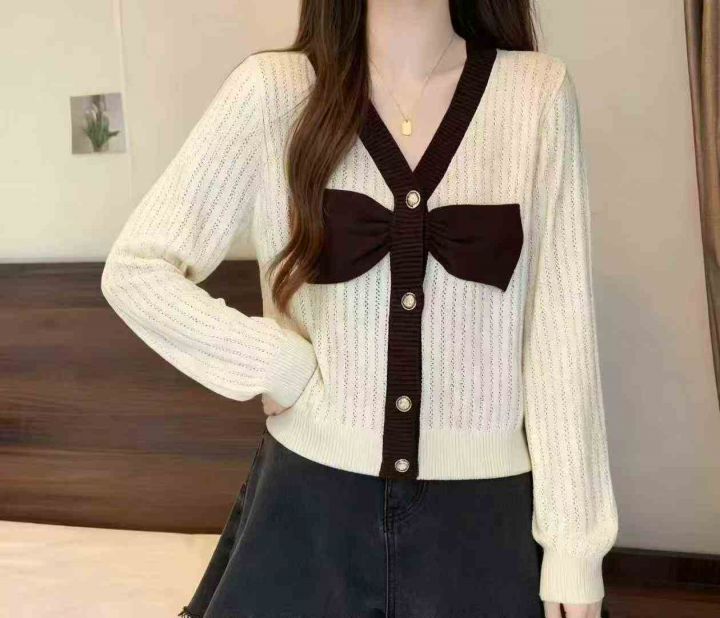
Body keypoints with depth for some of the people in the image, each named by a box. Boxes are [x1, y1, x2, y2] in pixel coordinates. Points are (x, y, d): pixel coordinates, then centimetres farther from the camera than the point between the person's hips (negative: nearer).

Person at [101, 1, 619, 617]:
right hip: (309, 498, 0)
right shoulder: (273, 87, -8)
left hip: (480, 509, 1)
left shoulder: (539, 91, -5)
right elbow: (134, 270, -4)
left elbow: (560, 327, -4)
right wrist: (281, 366, -11)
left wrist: (574, 537, -4)